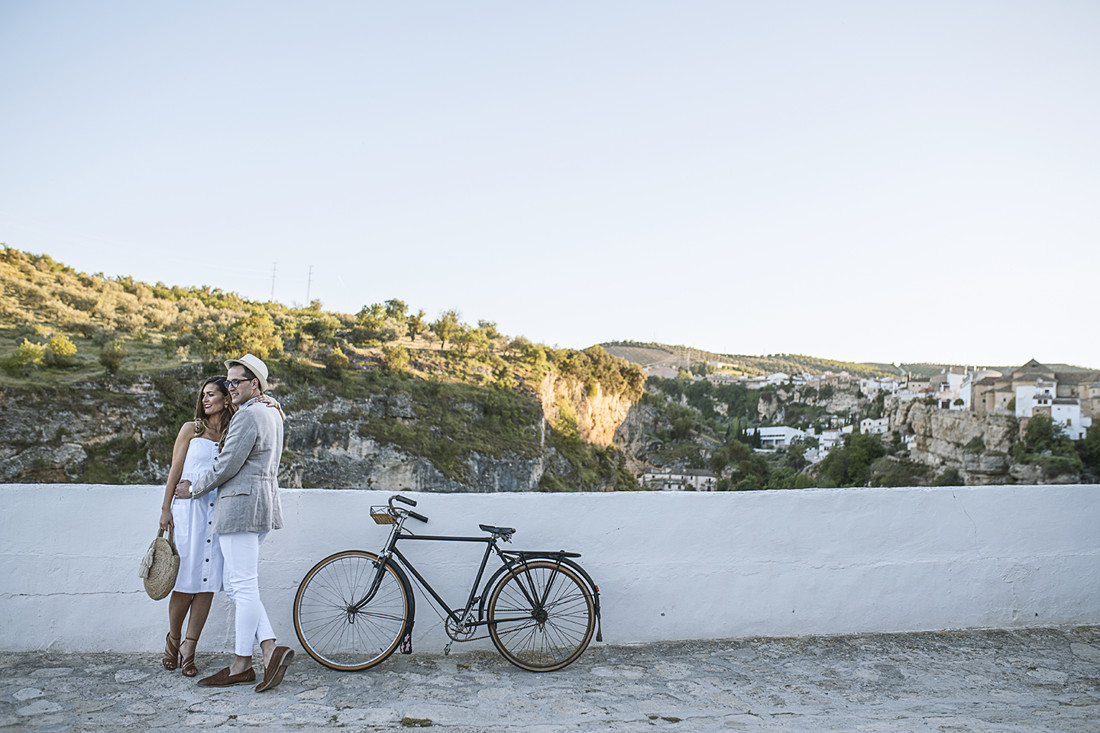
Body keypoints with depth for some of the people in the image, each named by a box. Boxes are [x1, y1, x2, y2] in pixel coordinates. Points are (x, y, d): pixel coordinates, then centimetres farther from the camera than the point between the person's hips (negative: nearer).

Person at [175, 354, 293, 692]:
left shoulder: (247, 416, -12)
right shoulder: (273, 416, 19)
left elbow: (227, 465, -14)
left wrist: (194, 489, 0)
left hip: (241, 505, -10)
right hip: (262, 505, 10)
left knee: (243, 586, -3)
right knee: (234, 584, 12)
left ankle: (241, 665, 5)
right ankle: (270, 649, 6)